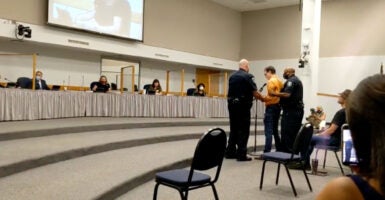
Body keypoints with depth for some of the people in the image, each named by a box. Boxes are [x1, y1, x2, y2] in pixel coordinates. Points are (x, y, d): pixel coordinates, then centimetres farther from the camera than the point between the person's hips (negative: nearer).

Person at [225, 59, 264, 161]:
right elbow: (255, 93, -10)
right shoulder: (248, 76, -10)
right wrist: (263, 99, 5)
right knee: (243, 130, 0)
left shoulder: (232, 76, 10)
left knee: (233, 129, 14)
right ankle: (241, 154, 1)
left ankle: (230, 152, 18)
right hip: (243, 106, -7)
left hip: (231, 104, 7)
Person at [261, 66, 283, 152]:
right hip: (278, 106, 9)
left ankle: (267, 152, -12)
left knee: (268, 131, -10)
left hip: (271, 107, -9)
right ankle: (279, 150, 23)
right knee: (275, 130, 18)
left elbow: (271, 96, -21)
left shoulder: (271, 81, -13)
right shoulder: (279, 81, 13)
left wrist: (262, 98, -11)